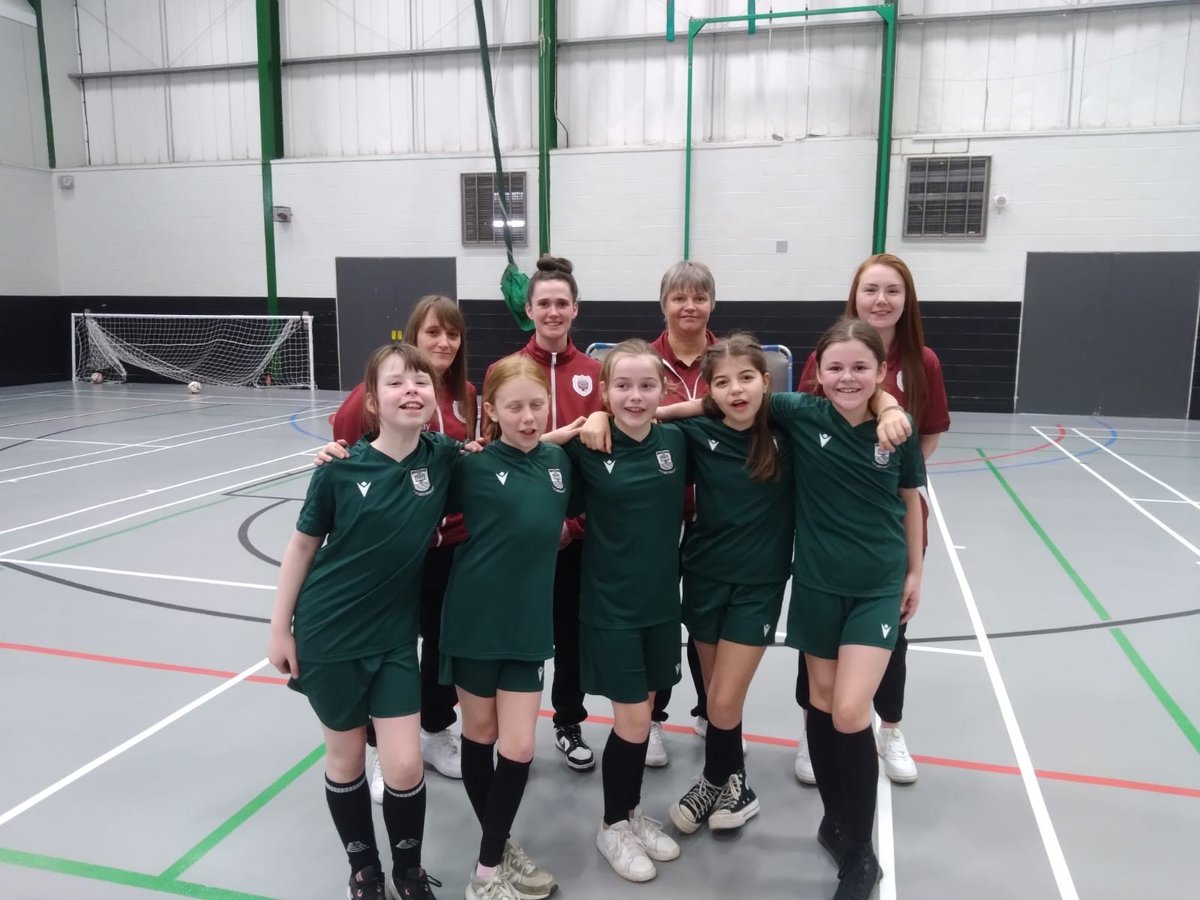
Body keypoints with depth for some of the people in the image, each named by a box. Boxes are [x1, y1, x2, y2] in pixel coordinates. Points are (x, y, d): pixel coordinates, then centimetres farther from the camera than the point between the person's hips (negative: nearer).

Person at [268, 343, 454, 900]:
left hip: (394, 636, 1)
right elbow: (302, 546, -3)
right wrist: (279, 627, 0)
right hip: (326, 633, -1)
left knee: (404, 765, 0)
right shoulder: (341, 468, -14)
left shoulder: (444, 457, -9)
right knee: (345, 756, 13)